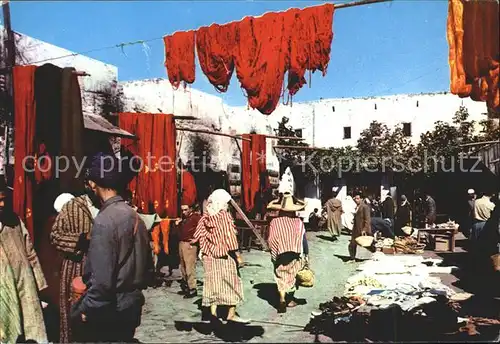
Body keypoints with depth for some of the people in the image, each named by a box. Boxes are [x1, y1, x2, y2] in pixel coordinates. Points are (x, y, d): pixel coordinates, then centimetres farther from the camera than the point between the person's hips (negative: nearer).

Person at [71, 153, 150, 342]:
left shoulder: (103, 220, -20)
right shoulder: (135, 216, 3)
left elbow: (102, 279, -23)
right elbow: (145, 260, 10)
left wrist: (85, 308, -11)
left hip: (109, 309, -7)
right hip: (131, 304, 7)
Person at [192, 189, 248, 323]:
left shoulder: (206, 216, 2)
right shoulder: (225, 215, -12)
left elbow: (200, 236, 5)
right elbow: (230, 236, -15)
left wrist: (201, 251, 17)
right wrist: (237, 255, -12)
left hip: (210, 255, 5)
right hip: (225, 255, -5)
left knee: (213, 282, 12)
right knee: (231, 282, 6)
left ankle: (213, 312, 13)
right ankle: (231, 314, 8)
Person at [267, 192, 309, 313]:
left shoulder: (274, 222, -10)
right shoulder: (298, 222, -9)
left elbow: (271, 241, -8)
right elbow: (303, 239, -4)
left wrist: (273, 256, 2)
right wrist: (306, 254, 8)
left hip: (280, 256, -1)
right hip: (294, 256, 1)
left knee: (281, 278, 8)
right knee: (292, 276, 18)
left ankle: (282, 300, -11)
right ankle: (290, 300, 31)